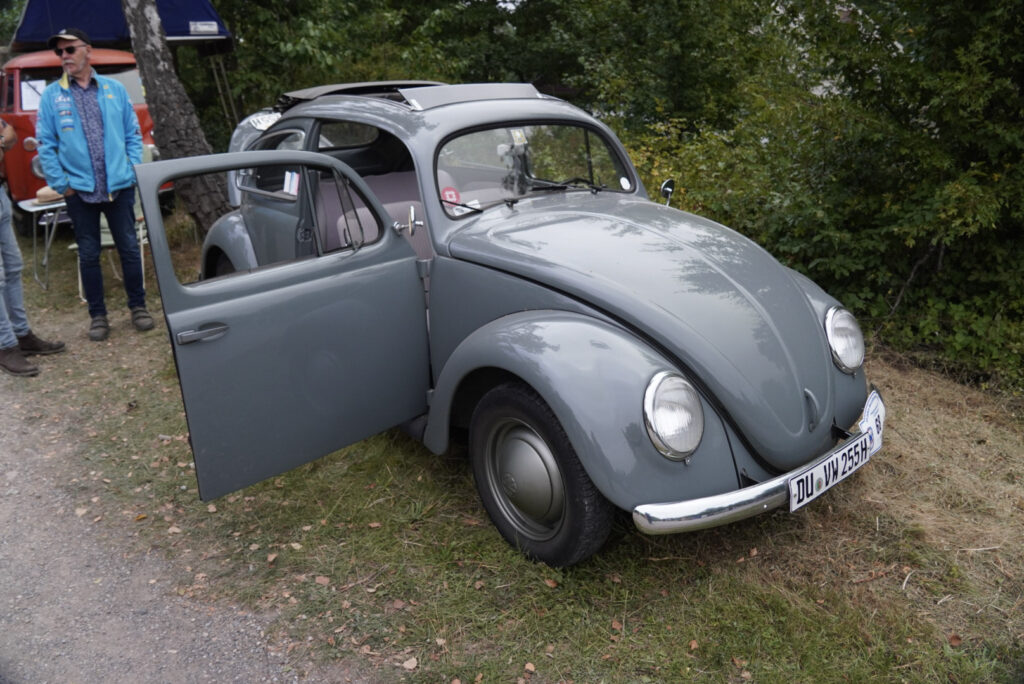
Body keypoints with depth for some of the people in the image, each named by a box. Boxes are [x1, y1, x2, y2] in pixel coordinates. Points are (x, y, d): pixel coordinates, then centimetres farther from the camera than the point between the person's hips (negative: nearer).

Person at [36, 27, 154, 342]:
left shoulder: (115, 89, 6)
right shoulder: (51, 95, 3)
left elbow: (133, 135, 9)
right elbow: (46, 145, 3)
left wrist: (133, 171, 0)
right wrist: (60, 183, -4)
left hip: (119, 186, 0)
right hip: (79, 190, 0)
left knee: (129, 248, 6)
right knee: (89, 255, 7)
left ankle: (138, 306, 20)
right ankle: (97, 315, 17)